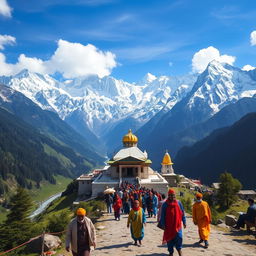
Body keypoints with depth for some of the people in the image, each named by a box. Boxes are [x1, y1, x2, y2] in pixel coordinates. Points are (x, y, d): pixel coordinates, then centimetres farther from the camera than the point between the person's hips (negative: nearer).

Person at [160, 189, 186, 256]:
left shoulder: (178, 203, 0)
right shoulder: (165, 204, -4)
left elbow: (182, 213, 6)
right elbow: (162, 215, -2)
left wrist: (184, 222, 5)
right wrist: (163, 224, -6)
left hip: (177, 225, 0)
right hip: (169, 226, 0)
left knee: (179, 238, -7)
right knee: (169, 239, 8)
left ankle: (179, 250, 16)